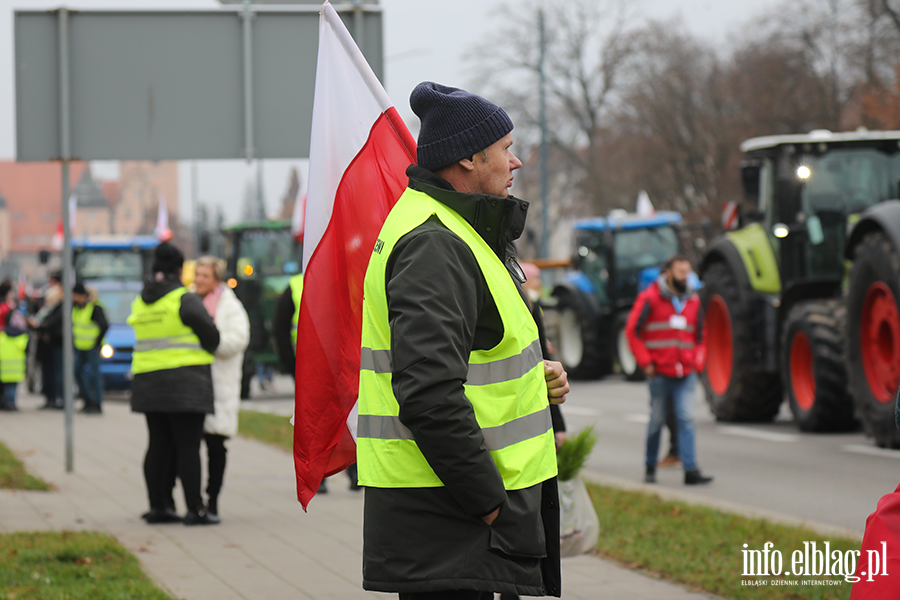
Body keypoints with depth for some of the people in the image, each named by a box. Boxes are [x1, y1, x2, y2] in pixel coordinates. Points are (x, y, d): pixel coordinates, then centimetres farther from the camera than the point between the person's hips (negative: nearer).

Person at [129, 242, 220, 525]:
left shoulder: (140, 302, 11)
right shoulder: (185, 299, -9)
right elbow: (210, 335, -8)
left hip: (148, 381, 6)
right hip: (184, 382, -6)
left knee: (159, 445, 9)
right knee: (188, 446, -6)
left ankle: (158, 506, 10)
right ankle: (195, 509, -6)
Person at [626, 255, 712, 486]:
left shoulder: (693, 300, 11)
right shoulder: (650, 297, -3)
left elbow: (700, 335, 22)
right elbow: (632, 331, -2)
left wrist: (697, 362, 7)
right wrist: (646, 362, -7)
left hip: (686, 373, 3)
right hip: (660, 372, -3)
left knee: (687, 418, -7)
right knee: (657, 420, 6)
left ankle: (691, 470, -11)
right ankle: (650, 468, 21)